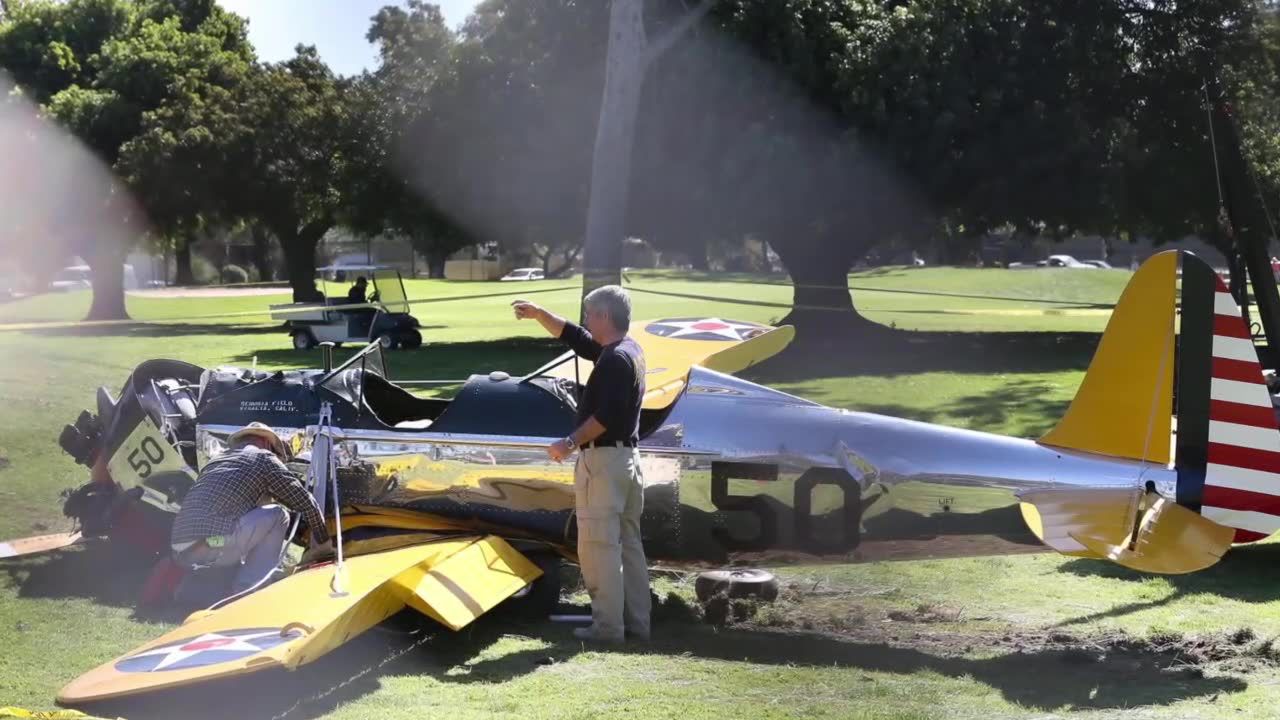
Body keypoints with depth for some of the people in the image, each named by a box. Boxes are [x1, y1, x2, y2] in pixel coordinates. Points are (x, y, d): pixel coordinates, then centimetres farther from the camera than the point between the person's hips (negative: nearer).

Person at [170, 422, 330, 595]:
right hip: (214, 547, -7)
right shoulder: (263, 458, 12)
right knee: (278, 516, 10)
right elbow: (305, 502, 13)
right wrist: (323, 540, 29)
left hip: (181, 555, 7)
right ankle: (247, 591, 5)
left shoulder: (214, 462, 31)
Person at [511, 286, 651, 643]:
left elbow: (607, 415, -24)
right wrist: (539, 314, 22)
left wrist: (571, 442, -18)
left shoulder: (615, 358, -17)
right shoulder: (629, 351, 13)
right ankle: (636, 622, 15)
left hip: (603, 460, -10)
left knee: (599, 546, -6)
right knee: (629, 543, 12)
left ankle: (607, 625, -6)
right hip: (626, 457, 10)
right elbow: (573, 336, 24)